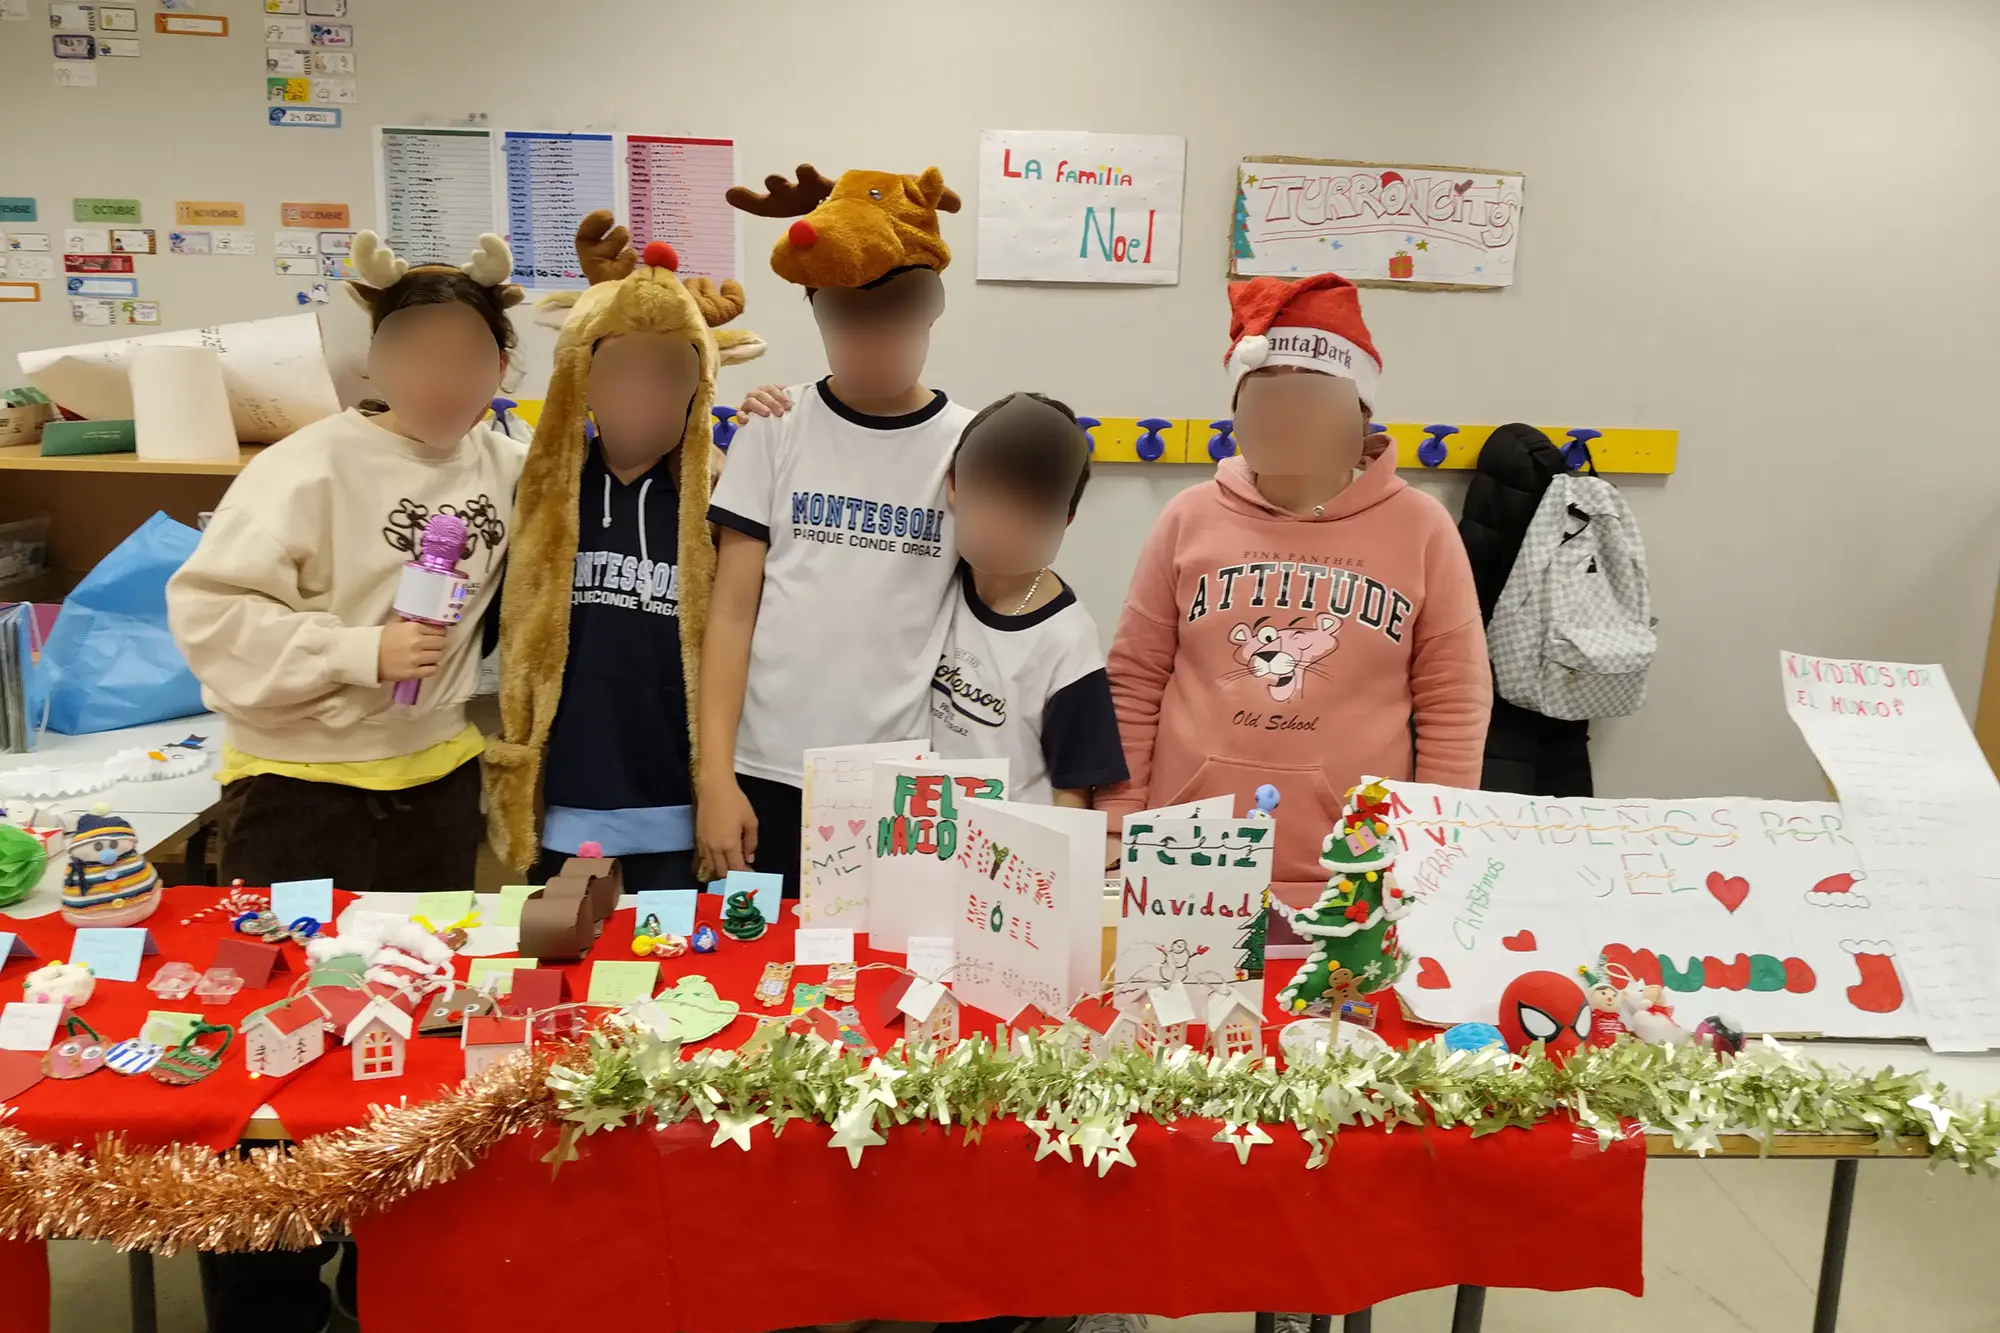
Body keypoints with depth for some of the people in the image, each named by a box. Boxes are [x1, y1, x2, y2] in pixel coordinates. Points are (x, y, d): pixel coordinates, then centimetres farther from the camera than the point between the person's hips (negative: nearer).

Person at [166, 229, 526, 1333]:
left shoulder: (505, 465, 2)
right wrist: (361, 650, -24)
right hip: (302, 795, -6)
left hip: (438, 786, 6)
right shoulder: (315, 464, -15)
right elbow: (209, 611, -16)